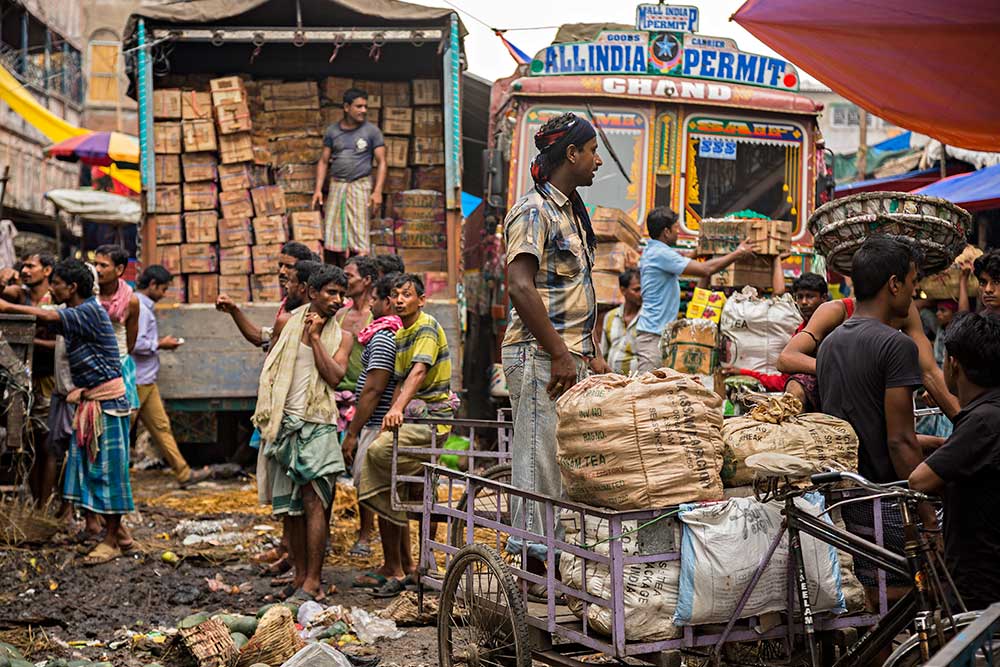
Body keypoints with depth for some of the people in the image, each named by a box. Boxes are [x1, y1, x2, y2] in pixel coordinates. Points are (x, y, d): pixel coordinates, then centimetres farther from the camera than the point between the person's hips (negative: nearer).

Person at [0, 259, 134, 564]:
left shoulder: (90, 311, -14)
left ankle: (112, 539, 3)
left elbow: (48, 317, -23)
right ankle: (121, 534, 16)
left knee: (107, 468, -4)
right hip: (89, 401, 9)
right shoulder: (76, 316, 12)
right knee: (91, 468, 9)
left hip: (107, 401, -9)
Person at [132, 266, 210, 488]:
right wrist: (161, 344, -12)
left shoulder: (144, 306, 15)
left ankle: (184, 474, 16)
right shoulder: (139, 307, -17)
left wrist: (160, 343, 9)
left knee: (161, 426, 12)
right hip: (137, 382, -10)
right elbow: (136, 344, -26)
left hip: (147, 381, 10)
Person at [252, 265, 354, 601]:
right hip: (284, 423, 3)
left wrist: (314, 336, -8)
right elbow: (269, 370, 15)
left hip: (317, 425, -2)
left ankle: (314, 581, -9)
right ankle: (300, 576, 17)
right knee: (288, 507, 6)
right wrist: (266, 415, 9)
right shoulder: (288, 325, 9)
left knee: (314, 500, -11)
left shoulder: (341, 337, 6)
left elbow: (334, 376, -10)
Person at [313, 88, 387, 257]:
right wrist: (318, 189, 4)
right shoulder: (332, 131, 9)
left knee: (359, 233, -8)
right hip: (337, 185, 3)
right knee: (337, 233, 2)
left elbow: (381, 163, -1)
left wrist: (377, 192, -11)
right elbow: (323, 161, 13)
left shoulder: (371, 131, 1)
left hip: (360, 185, -3)